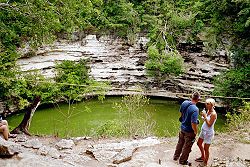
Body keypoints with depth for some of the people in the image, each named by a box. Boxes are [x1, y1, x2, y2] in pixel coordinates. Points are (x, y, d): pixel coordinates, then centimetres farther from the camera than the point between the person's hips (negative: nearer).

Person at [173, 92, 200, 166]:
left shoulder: (184, 102, -10)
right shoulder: (195, 109, -33)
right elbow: (193, 124, -31)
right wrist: (196, 132, -14)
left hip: (182, 127, 7)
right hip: (189, 131, -7)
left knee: (180, 143, 27)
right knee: (187, 147, 16)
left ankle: (176, 156, 46)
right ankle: (182, 161, 34)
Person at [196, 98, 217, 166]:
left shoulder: (213, 114, -24)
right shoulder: (208, 111, 0)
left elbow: (209, 125, -23)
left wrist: (205, 116, -24)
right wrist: (203, 115, -9)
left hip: (208, 133, -9)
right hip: (203, 130, 9)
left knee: (206, 148, 3)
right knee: (199, 143, 23)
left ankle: (205, 162, 22)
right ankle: (202, 157, 45)